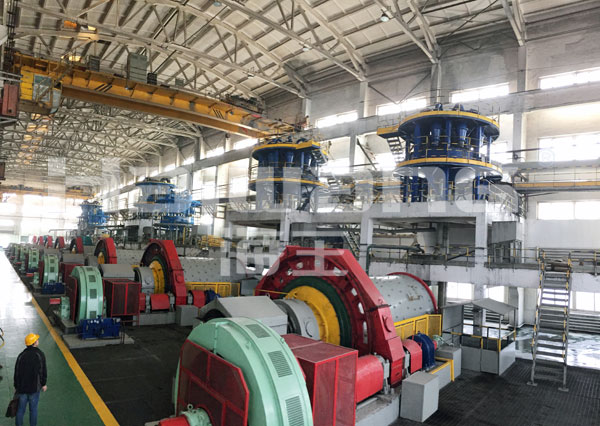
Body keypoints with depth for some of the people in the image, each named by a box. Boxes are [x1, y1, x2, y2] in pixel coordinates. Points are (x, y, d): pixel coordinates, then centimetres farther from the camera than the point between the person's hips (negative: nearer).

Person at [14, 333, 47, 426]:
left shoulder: (21, 355, -6)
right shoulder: (40, 355, -12)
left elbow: (16, 372, 0)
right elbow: (43, 371, -8)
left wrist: (16, 386, 13)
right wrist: (43, 384, 5)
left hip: (22, 387, 2)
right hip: (35, 388, -2)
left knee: (21, 409, 15)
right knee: (33, 409, 11)